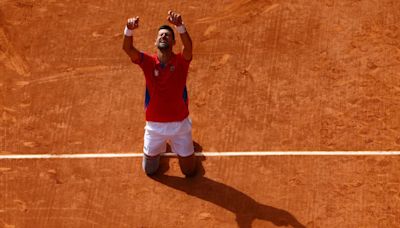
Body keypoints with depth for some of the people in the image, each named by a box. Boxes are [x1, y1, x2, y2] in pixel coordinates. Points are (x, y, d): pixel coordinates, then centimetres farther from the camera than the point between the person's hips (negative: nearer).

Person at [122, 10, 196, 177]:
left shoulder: (181, 61, -12)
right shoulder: (148, 62, -9)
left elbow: (188, 46, -34)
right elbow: (127, 48, -26)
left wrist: (179, 26, -53)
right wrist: (129, 29, -47)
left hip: (179, 124, -1)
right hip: (154, 125, 1)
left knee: (189, 171, 14)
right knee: (150, 170, 17)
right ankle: (159, 149, 50)